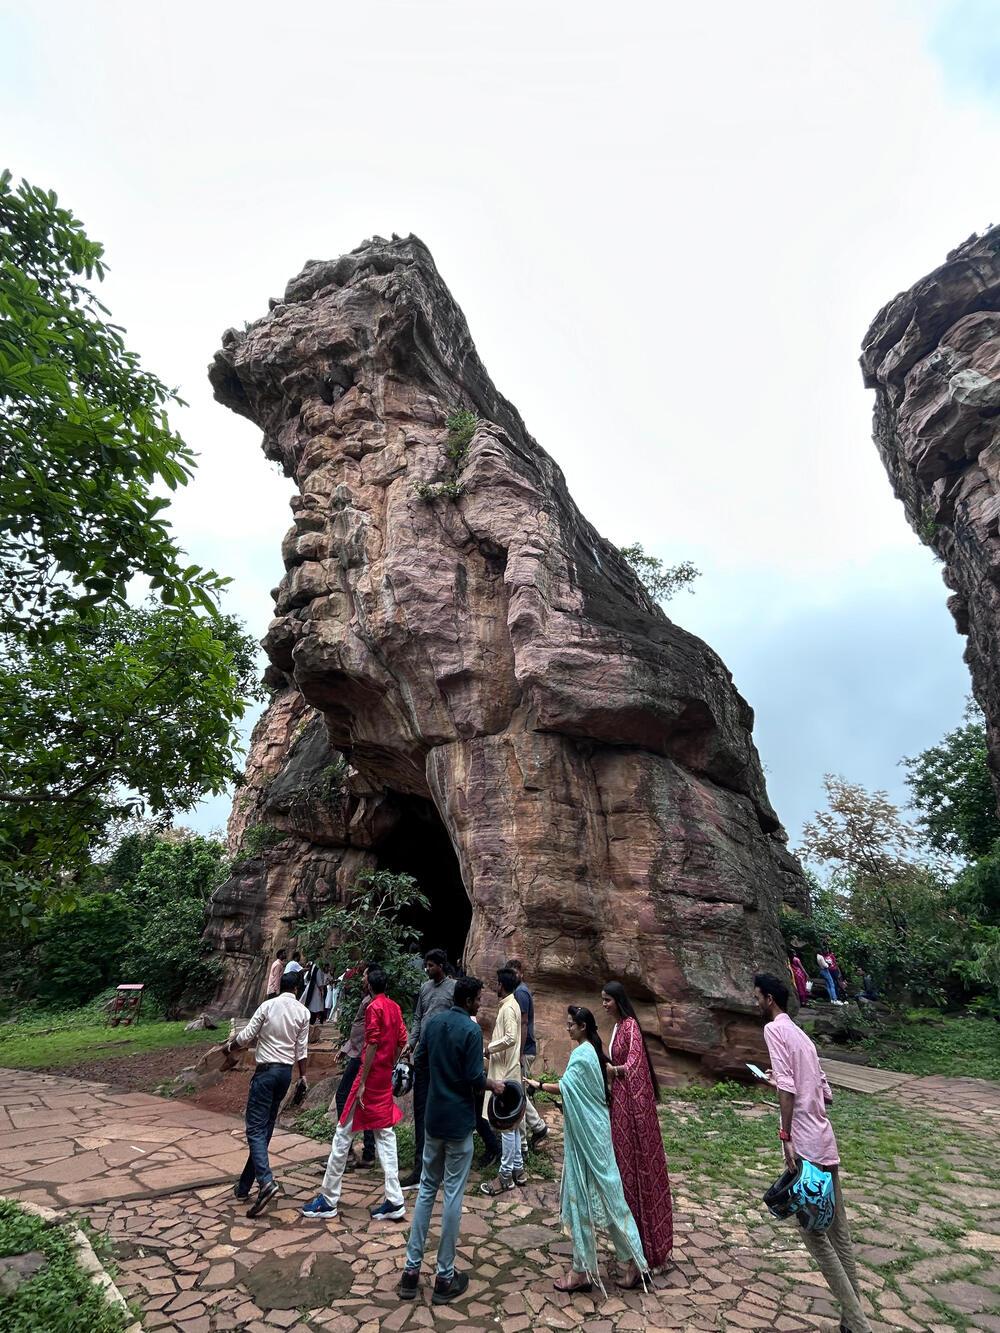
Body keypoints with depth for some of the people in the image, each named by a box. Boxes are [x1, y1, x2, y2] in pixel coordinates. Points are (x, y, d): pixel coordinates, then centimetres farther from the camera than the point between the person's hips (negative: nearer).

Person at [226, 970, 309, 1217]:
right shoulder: (303, 1012, 0)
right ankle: (245, 1185, 24)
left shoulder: (268, 1006, -8)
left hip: (266, 1070, -4)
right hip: (286, 1072, 4)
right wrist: (303, 1076, 10)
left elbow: (247, 1036, -5)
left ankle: (266, 1181, -21)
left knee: (256, 1129, -4)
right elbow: (301, 1048, 0)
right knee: (265, 1129, 16)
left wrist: (230, 1046, 15)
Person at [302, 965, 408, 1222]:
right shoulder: (395, 1007, 7)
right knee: (385, 1135, 11)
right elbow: (402, 1042, 9)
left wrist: (362, 1083, -17)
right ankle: (394, 1201, 11)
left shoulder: (374, 1008, -14)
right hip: (385, 1079, 7)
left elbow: (372, 1045, -19)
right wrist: (389, 1068, 16)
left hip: (371, 1077, -7)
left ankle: (328, 1200, 12)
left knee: (343, 1134, 4)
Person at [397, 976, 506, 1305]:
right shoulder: (471, 1030, -20)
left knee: (427, 1188, 17)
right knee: (453, 1194, 6)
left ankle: (412, 1269, 21)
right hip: (459, 1120, -6)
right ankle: (445, 1277, 18)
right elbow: (475, 1079, -19)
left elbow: (419, 1064, 8)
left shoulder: (433, 1022, 0)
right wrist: (494, 1085, 0)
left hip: (433, 1117, 6)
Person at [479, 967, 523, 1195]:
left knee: (507, 1123, -1)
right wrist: (492, 1049, 11)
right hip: (507, 1070, 10)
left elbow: (510, 1038, -28)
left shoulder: (508, 1007, -18)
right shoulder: (510, 1005, 11)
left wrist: (489, 1048, -18)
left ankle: (506, 1175, 7)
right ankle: (517, 1169, 25)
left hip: (506, 1073, -10)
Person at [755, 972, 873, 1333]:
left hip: (805, 1145, -9)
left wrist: (786, 1136, -15)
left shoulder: (774, 1029, -10)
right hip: (827, 1143, 9)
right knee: (839, 1233, 15)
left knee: (814, 1232, 3)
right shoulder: (801, 1034, 15)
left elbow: (788, 1089, -20)